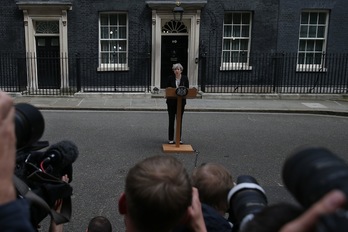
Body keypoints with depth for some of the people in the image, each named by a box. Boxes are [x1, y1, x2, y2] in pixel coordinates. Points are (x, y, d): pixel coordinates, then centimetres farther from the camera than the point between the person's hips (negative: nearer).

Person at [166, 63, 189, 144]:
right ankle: (170, 139, 9)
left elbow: (187, 89, 3)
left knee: (180, 121, 7)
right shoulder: (170, 78, 0)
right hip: (171, 102, -1)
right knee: (171, 120, 1)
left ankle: (179, 139, 16)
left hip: (181, 102, 1)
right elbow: (167, 89, 2)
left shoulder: (185, 78, 3)